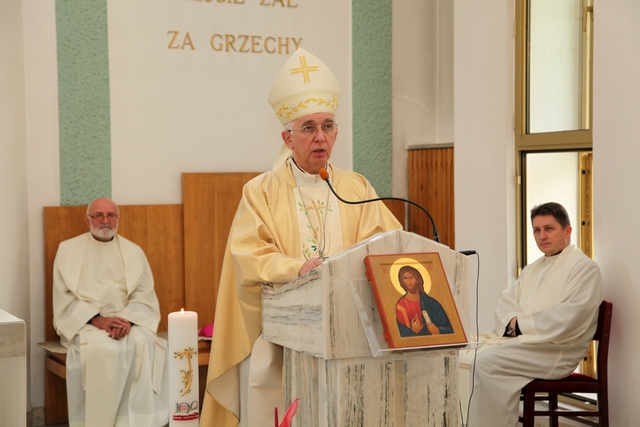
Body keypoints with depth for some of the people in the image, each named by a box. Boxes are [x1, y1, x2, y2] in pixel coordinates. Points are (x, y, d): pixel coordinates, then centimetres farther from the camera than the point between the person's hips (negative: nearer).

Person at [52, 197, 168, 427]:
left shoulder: (133, 252, 13)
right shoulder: (68, 249, 7)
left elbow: (144, 296, 4)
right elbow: (65, 298, -1)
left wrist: (127, 320, -17)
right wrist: (97, 320, -16)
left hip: (127, 321, 2)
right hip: (84, 324, -2)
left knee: (145, 344, -30)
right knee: (100, 349, -35)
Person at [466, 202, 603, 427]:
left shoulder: (584, 268, -4)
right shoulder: (532, 269, 23)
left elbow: (569, 317, -18)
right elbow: (506, 301, 15)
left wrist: (521, 325, -13)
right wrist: (512, 322, -9)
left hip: (554, 350, -8)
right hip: (519, 340, 8)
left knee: (486, 363, -26)